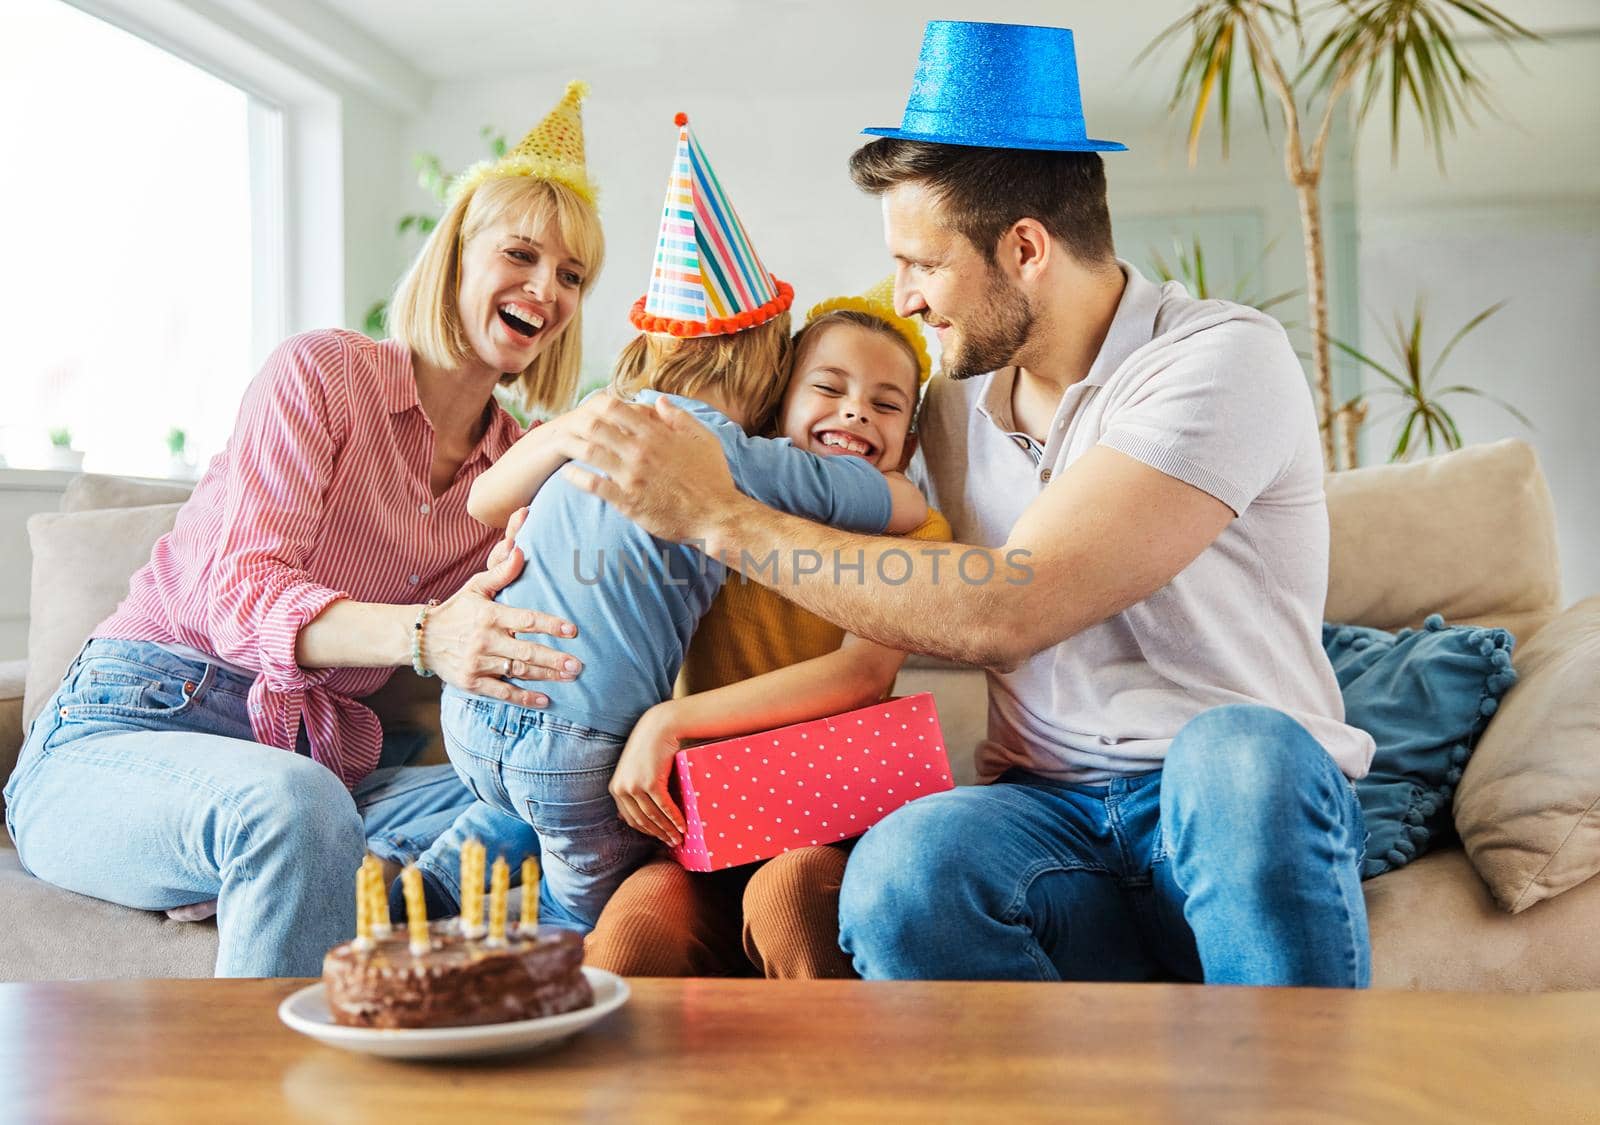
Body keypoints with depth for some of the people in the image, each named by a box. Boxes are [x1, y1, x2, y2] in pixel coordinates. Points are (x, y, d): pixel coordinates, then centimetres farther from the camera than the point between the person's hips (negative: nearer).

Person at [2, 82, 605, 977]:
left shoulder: (521, 464, 11)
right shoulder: (323, 373, -5)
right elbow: (242, 595, -16)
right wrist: (424, 635, -34)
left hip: (322, 760, 5)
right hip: (130, 727, -4)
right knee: (293, 804, -39)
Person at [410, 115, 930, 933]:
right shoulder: (752, 462, -5)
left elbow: (484, 503, 25)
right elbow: (913, 507, 3)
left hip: (472, 713, 6)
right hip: (581, 745, -5)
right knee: (596, 911, 20)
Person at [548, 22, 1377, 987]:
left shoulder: (1222, 359, -11)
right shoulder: (953, 405, 10)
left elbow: (1001, 613, -22)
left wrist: (724, 516, -16)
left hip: (1252, 800, -3)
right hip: (1057, 812, 3)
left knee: (1238, 752, -38)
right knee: (902, 872, -30)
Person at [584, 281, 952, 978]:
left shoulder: (914, 532, 4)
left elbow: (862, 674, -16)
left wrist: (669, 722, -20)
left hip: (833, 834, -1)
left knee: (786, 890, -35)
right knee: (633, 930, -31)